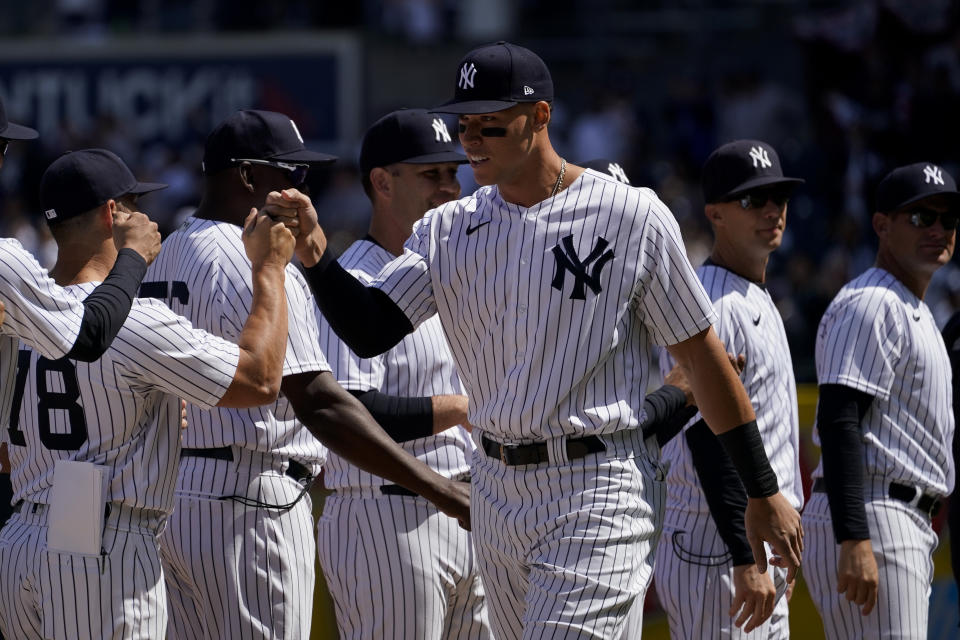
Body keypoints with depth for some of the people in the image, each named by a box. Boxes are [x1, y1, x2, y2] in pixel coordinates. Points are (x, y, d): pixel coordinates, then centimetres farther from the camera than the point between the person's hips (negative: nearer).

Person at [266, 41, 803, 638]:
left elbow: (703, 356, -3)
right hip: (497, 493, 6)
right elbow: (368, 330, -3)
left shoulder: (631, 216, -7)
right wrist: (315, 254, -22)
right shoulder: (449, 230, 7)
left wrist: (764, 494, -1)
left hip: (600, 493, -6)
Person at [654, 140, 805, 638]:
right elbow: (707, 440, -22)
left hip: (759, 551, 10)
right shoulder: (713, 307, -14)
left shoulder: (758, 300, 19)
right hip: (717, 554, -10)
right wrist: (745, 560, -27)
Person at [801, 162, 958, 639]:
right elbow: (838, 423, -21)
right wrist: (855, 542, -29)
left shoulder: (914, 313, 23)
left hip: (908, 526, 11)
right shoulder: (871, 305, -10)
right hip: (867, 524, -11)